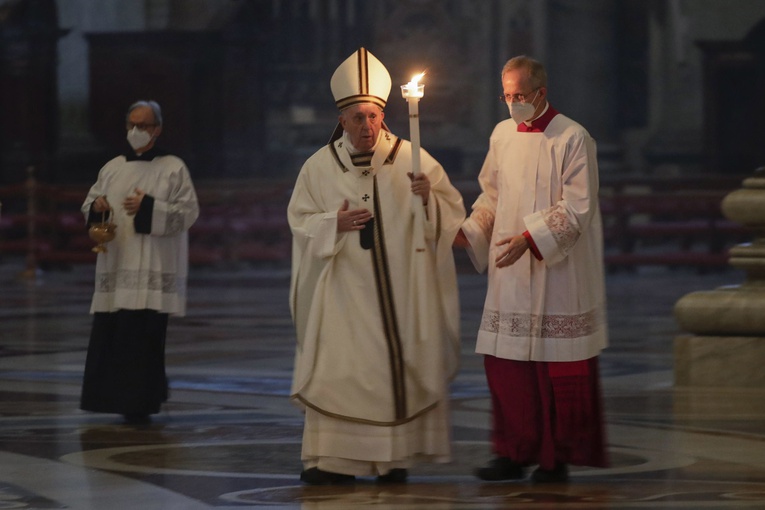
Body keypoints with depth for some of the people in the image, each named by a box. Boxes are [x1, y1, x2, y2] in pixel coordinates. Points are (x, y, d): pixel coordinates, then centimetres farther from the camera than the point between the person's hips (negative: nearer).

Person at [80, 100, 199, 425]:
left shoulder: (173, 169, 1)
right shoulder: (113, 169, 13)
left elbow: (189, 212, -6)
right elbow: (89, 205, 16)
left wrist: (148, 208, -18)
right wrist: (96, 207, -8)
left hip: (152, 269, -4)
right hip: (115, 265, 4)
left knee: (143, 335, -9)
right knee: (108, 335, 0)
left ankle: (140, 405, -3)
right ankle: (111, 399, 12)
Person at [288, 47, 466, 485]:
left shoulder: (411, 159, 1)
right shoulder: (321, 166, 4)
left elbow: (453, 211, 2)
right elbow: (300, 220, 8)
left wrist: (427, 199, -18)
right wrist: (333, 224, -11)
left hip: (402, 289, 0)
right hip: (345, 292, 0)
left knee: (400, 364, 0)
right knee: (338, 367, -6)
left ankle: (395, 457, 7)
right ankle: (333, 459, -2)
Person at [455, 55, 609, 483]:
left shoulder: (573, 139, -9)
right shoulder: (503, 135, 9)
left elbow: (576, 208, -14)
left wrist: (530, 238, -24)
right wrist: (468, 232, 2)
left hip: (557, 274, -5)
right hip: (510, 274, 6)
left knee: (557, 367, -1)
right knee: (505, 361, 3)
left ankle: (558, 458, 9)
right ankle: (515, 453, 10)